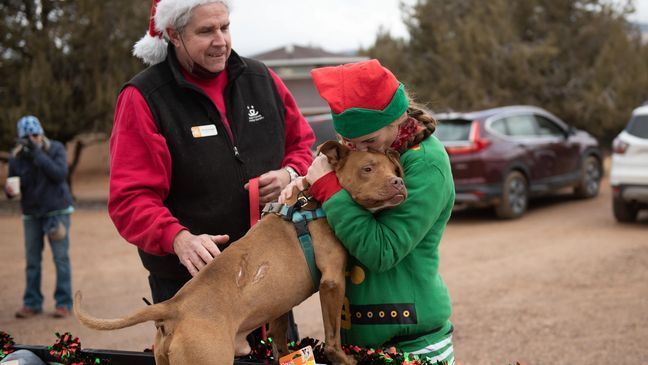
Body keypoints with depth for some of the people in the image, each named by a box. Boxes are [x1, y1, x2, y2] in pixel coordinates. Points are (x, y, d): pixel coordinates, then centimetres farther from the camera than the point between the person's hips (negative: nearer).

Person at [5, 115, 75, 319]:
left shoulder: (56, 149, -7)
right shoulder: (16, 157, -2)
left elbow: (60, 175, -21)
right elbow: (14, 185, 1)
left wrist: (38, 153, -24)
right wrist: (10, 191, -23)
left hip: (57, 211, -3)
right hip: (31, 214, 3)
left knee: (61, 258, -3)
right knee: (32, 260, 4)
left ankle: (64, 303, 1)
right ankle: (32, 304, 11)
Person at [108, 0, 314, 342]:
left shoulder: (261, 80, 4)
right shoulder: (144, 99, -10)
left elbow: (302, 144, 15)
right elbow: (130, 199, -16)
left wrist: (290, 174, -8)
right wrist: (178, 238, -34)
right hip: (187, 283, -4)